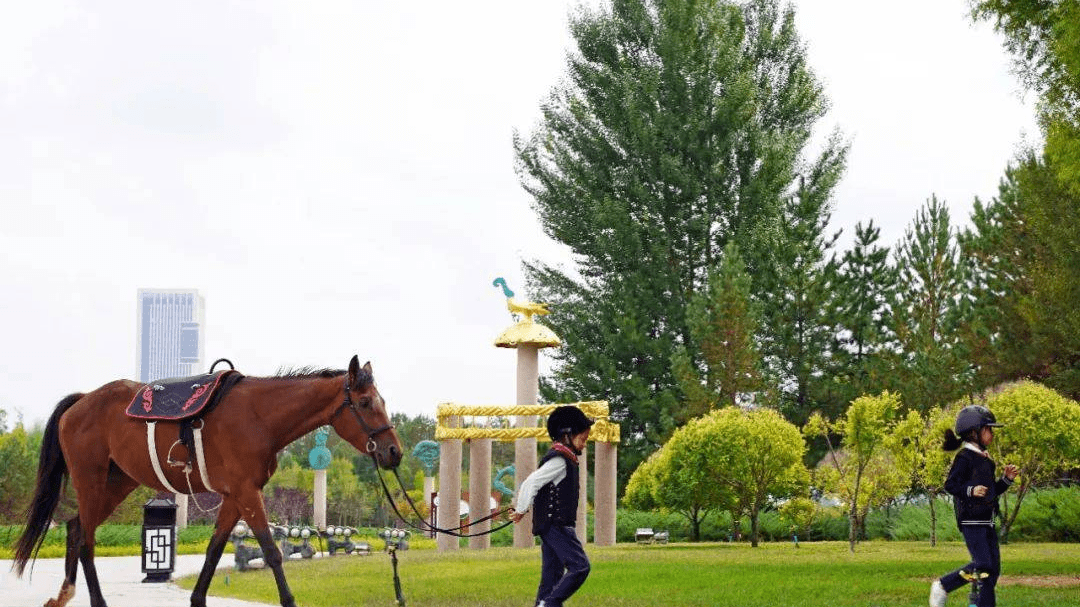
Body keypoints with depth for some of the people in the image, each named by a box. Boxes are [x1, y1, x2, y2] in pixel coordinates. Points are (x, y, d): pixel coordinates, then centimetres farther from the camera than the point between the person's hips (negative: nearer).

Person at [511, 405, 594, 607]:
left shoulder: (566, 460, 18)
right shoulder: (558, 460, -14)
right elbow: (530, 483, -20)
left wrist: (522, 509, 21)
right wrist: (521, 511, -9)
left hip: (559, 526, 10)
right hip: (555, 525, -10)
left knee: (553, 574, 9)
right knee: (580, 567, -14)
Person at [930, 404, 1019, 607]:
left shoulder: (985, 460, 18)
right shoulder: (965, 457, -8)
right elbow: (950, 484, -14)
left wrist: (1006, 479, 11)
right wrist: (970, 490, -28)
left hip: (987, 520, 9)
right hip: (971, 519, -9)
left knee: (993, 568, 4)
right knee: (982, 564, -15)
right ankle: (942, 586, 0)